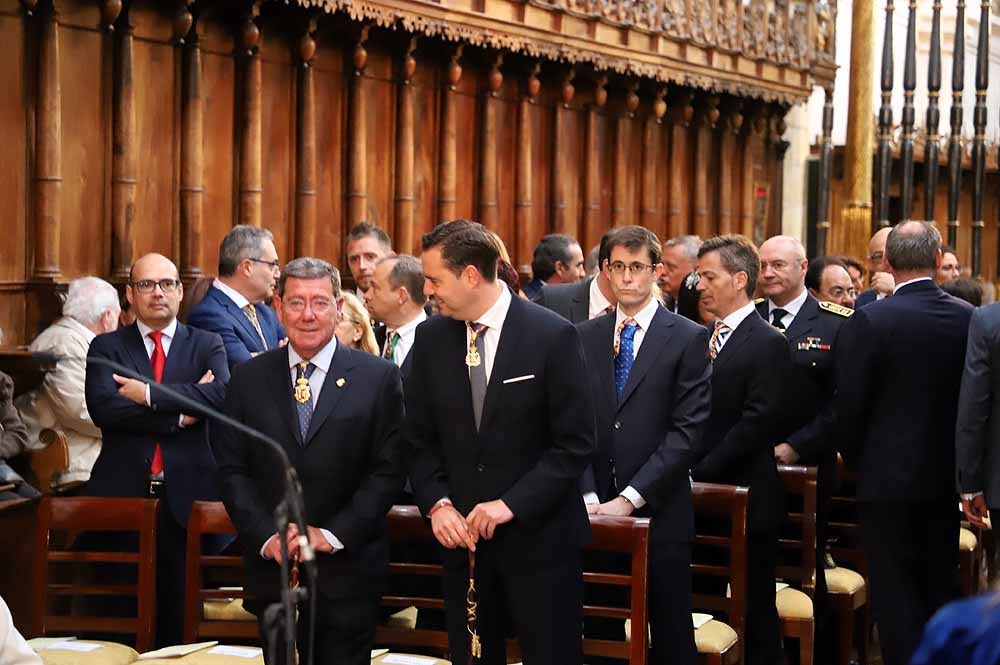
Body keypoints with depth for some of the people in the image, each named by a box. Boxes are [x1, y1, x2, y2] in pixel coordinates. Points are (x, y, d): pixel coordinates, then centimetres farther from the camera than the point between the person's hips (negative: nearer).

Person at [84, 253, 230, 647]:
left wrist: (149, 393, -14)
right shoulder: (107, 347, 9)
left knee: (181, 613, 2)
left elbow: (221, 393, -10)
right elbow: (103, 407, -9)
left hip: (186, 496, 0)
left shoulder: (207, 345, 10)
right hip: (123, 493, 0)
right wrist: (181, 412, -12)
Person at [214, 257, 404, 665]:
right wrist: (266, 537, -9)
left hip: (348, 573, -2)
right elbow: (231, 469, 4)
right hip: (272, 569, 2)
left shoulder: (379, 378, -1)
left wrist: (332, 535, -13)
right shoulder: (249, 379, 6)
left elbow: (388, 470, -5)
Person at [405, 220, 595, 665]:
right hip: (461, 534, 4)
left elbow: (575, 444, -10)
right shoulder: (431, 339, 3)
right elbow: (419, 439, 9)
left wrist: (512, 504, -17)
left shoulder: (553, 336, -10)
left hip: (537, 536, -4)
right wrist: (437, 503, -7)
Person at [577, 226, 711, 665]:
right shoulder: (585, 337, 10)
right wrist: (590, 497, -7)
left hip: (659, 513, -3)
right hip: (597, 512, 3)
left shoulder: (688, 339, -1)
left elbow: (687, 430, -8)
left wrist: (630, 498, -14)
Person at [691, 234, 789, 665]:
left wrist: (700, 473, -16)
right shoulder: (706, 339, 14)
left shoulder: (767, 344, -9)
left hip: (745, 499, -7)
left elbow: (758, 422, -17)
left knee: (754, 612, 2)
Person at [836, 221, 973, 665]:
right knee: (941, 588, 15)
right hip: (947, 477, 5)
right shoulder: (970, 319, -3)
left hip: (889, 478, -4)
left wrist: (854, 459, 6)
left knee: (895, 594, 2)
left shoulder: (870, 321, -15)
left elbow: (849, 405, -12)